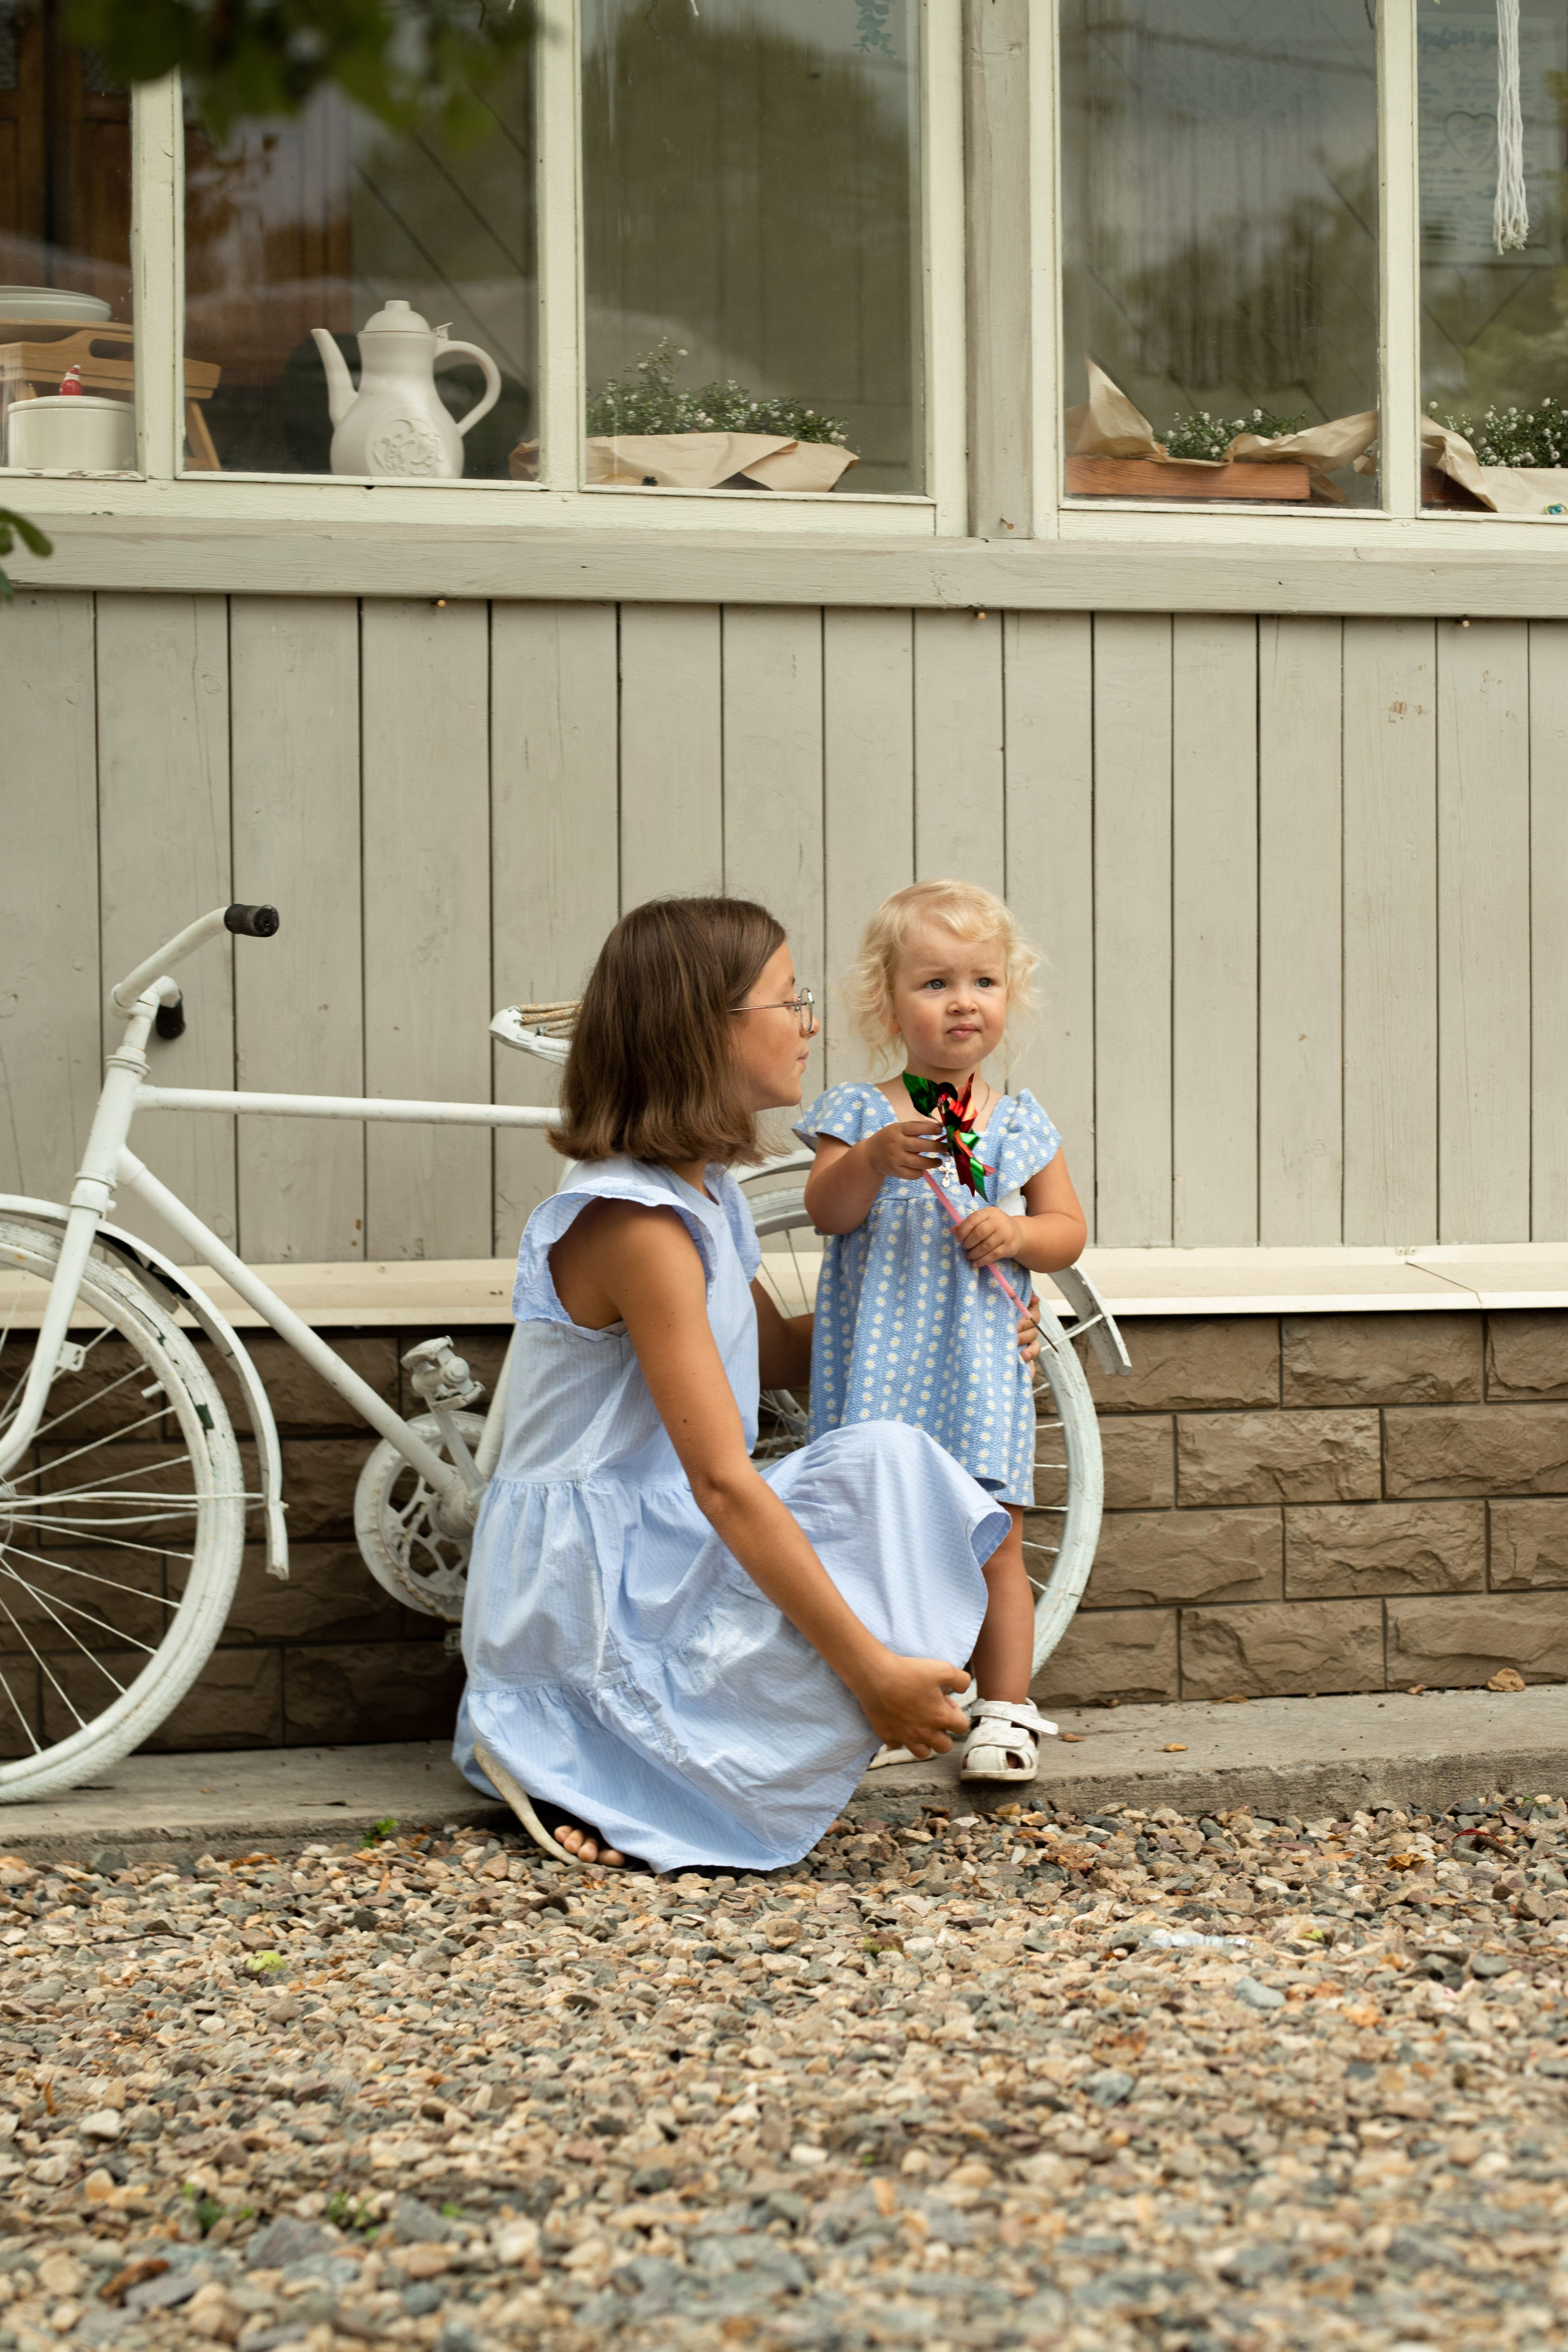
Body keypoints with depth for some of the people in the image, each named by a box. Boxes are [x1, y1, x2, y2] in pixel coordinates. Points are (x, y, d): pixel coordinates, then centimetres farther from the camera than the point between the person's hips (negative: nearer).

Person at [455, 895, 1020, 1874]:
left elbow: (774, 1352, 27)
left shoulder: (703, 1194, 10)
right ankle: (574, 1764, -13)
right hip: (581, 1595, -10)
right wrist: (872, 1670, -26)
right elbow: (724, 1483, -25)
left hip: (651, 1553, 10)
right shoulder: (635, 1222, -21)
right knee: (882, 1464, -20)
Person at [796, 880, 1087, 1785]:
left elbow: (1069, 1229, 8)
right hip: (879, 1361, -1)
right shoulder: (860, 1114, 1)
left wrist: (1018, 1234, -12)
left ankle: (1004, 1712, 9)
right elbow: (827, 1212, -11)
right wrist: (875, 1158, -28)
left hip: (980, 1365, 1)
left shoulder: (1021, 1124, 8)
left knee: (994, 1546, 0)